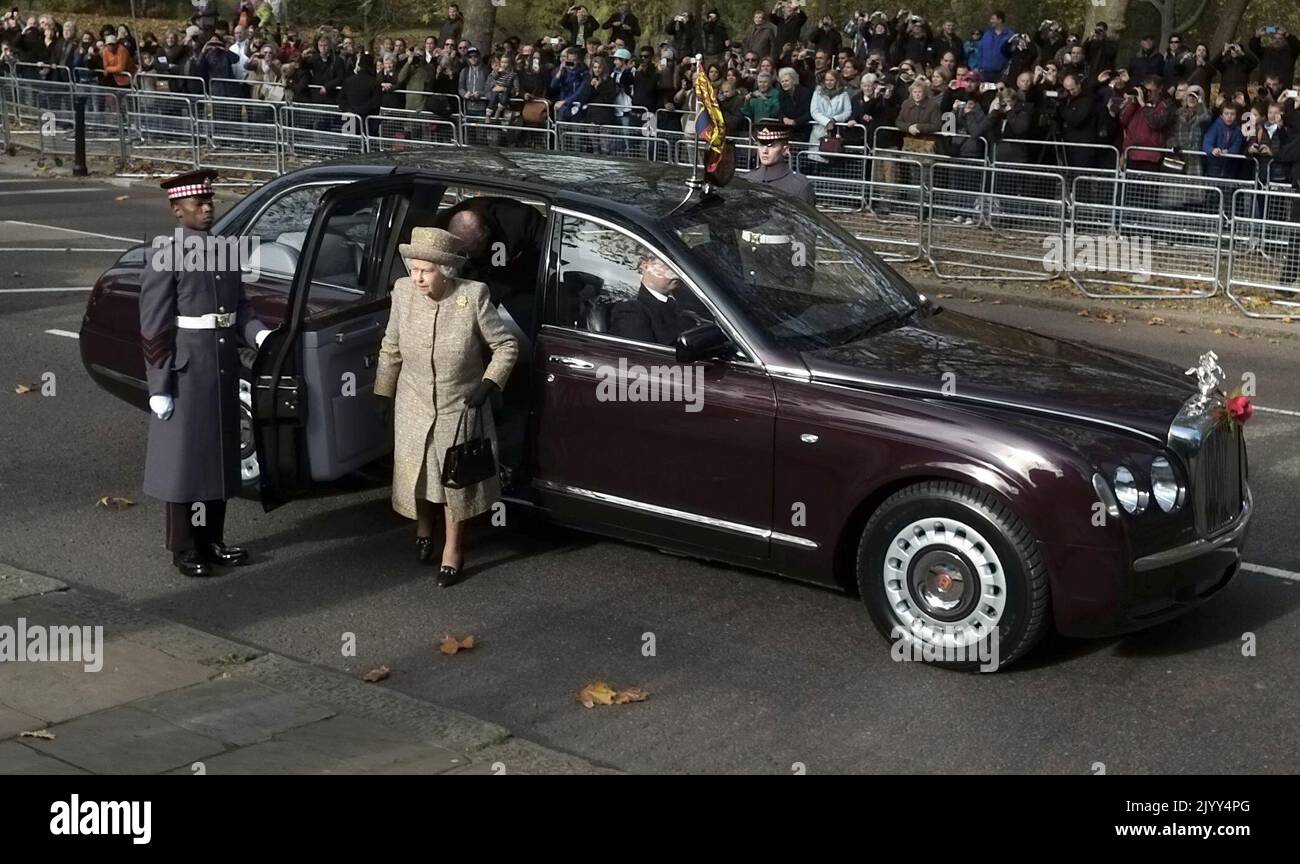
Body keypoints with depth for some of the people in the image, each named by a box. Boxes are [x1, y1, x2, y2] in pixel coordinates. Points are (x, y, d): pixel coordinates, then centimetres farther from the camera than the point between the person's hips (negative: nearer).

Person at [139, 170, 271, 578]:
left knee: (220, 456, 14)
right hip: (186, 372, -6)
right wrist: (159, 388, -15)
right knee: (185, 459, 4)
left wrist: (259, 334, -6)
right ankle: (184, 550, 15)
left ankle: (212, 541, 28)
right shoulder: (165, 257, -11)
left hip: (224, 371, 7)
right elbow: (154, 330, -13)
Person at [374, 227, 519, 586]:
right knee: (415, 472, 17)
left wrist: (488, 385, -19)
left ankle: (453, 552, 30)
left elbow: (506, 346, -10)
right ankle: (423, 531, 47)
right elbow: (391, 347, 1)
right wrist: (383, 393, 8)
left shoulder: (473, 297, -23)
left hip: (460, 408, -2)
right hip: (414, 405, 2)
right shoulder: (403, 292, -15)